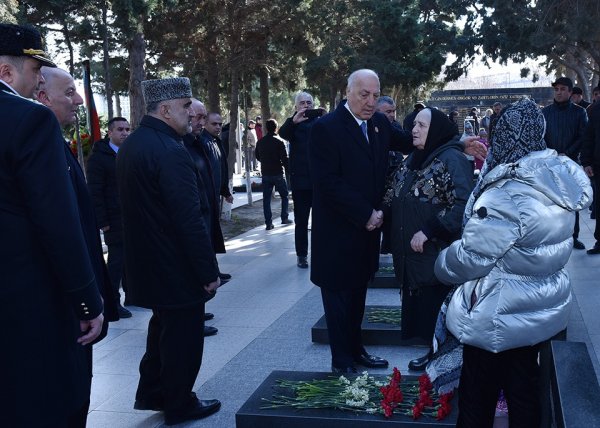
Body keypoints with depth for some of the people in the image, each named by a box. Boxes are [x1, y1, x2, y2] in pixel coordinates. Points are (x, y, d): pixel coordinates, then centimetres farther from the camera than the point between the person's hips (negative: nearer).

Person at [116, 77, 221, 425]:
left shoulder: (131, 145, 7)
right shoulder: (171, 152, -24)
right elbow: (190, 221, -25)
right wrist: (210, 271, -17)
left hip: (149, 263, 9)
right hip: (177, 267, -9)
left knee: (164, 327, 24)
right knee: (183, 337, 7)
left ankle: (151, 394, 37)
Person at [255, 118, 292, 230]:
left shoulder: (260, 142, 3)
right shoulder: (280, 142, -11)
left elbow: (258, 157, 14)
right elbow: (285, 158, -14)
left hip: (265, 174, 4)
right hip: (278, 173, -3)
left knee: (266, 198, 6)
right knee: (284, 196, 14)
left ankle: (268, 223, 3)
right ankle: (284, 218, 14)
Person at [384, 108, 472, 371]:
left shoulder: (452, 159, -13)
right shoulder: (413, 159, 13)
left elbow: (463, 205, -21)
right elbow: (396, 198, 19)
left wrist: (429, 231, -22)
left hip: (437, 254, -7)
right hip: (411, 254, 8)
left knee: (436, 308, 1)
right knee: (418, 307, 13)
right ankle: (432, 351, 28)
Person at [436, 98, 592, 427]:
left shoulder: (507, 193, -27)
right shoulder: (558, 180, -2)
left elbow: (471, 257, -22)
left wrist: (441, 265, -2)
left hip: (499, 318, -7)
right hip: (540, 310, 8)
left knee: (478, 400, 11)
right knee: (524, 394, 22)